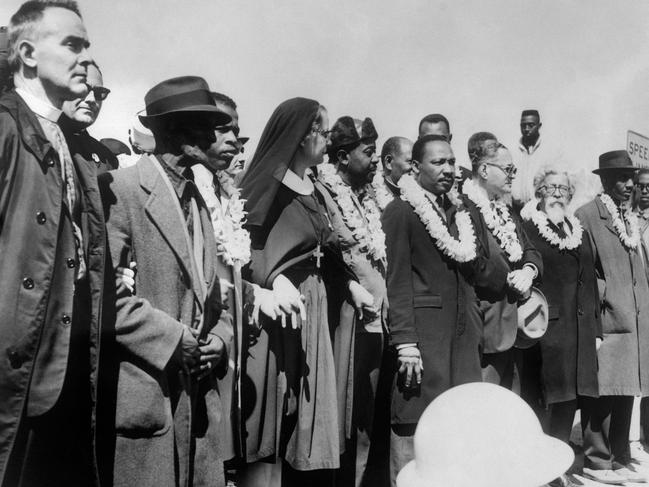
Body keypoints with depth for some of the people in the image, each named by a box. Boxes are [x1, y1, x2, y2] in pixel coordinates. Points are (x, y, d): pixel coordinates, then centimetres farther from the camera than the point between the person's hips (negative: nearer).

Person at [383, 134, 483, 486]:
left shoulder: (459, 212, 17)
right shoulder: (401, 210, -5)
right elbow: (398, 280, -10)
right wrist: (406, 344, -15)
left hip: (463, 333, 6)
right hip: (424, 332, -6)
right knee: (416, 426, -1)